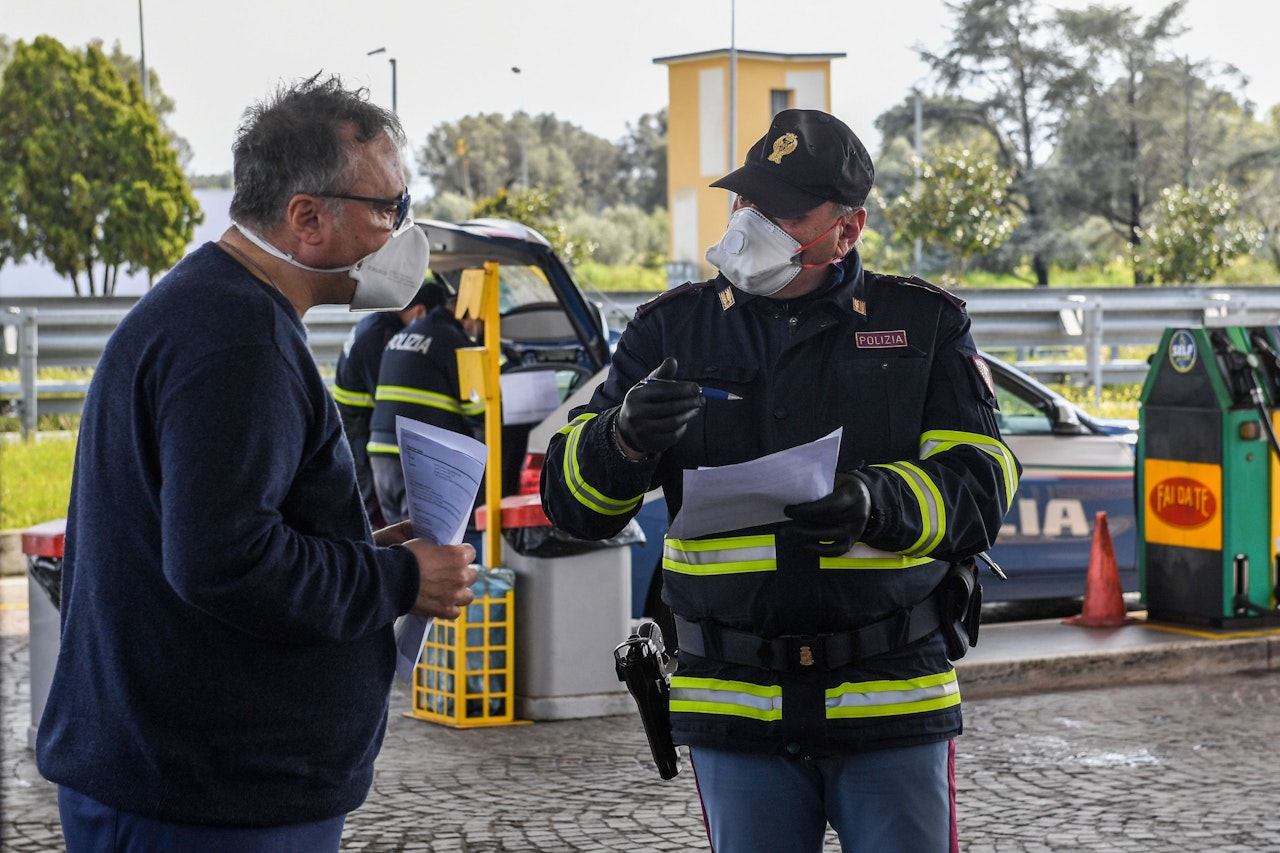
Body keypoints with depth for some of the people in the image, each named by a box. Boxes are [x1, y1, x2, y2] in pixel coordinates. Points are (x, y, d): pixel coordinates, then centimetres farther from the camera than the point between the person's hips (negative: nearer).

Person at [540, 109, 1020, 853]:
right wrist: (627, 435, -22)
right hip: (736, 707, 1)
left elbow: (981, 484, -6)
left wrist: (875, 504, -26)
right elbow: (575, 500, 2)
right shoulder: (672, 331, 6)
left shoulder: (925, 325, 3)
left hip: (891, 702, -1)